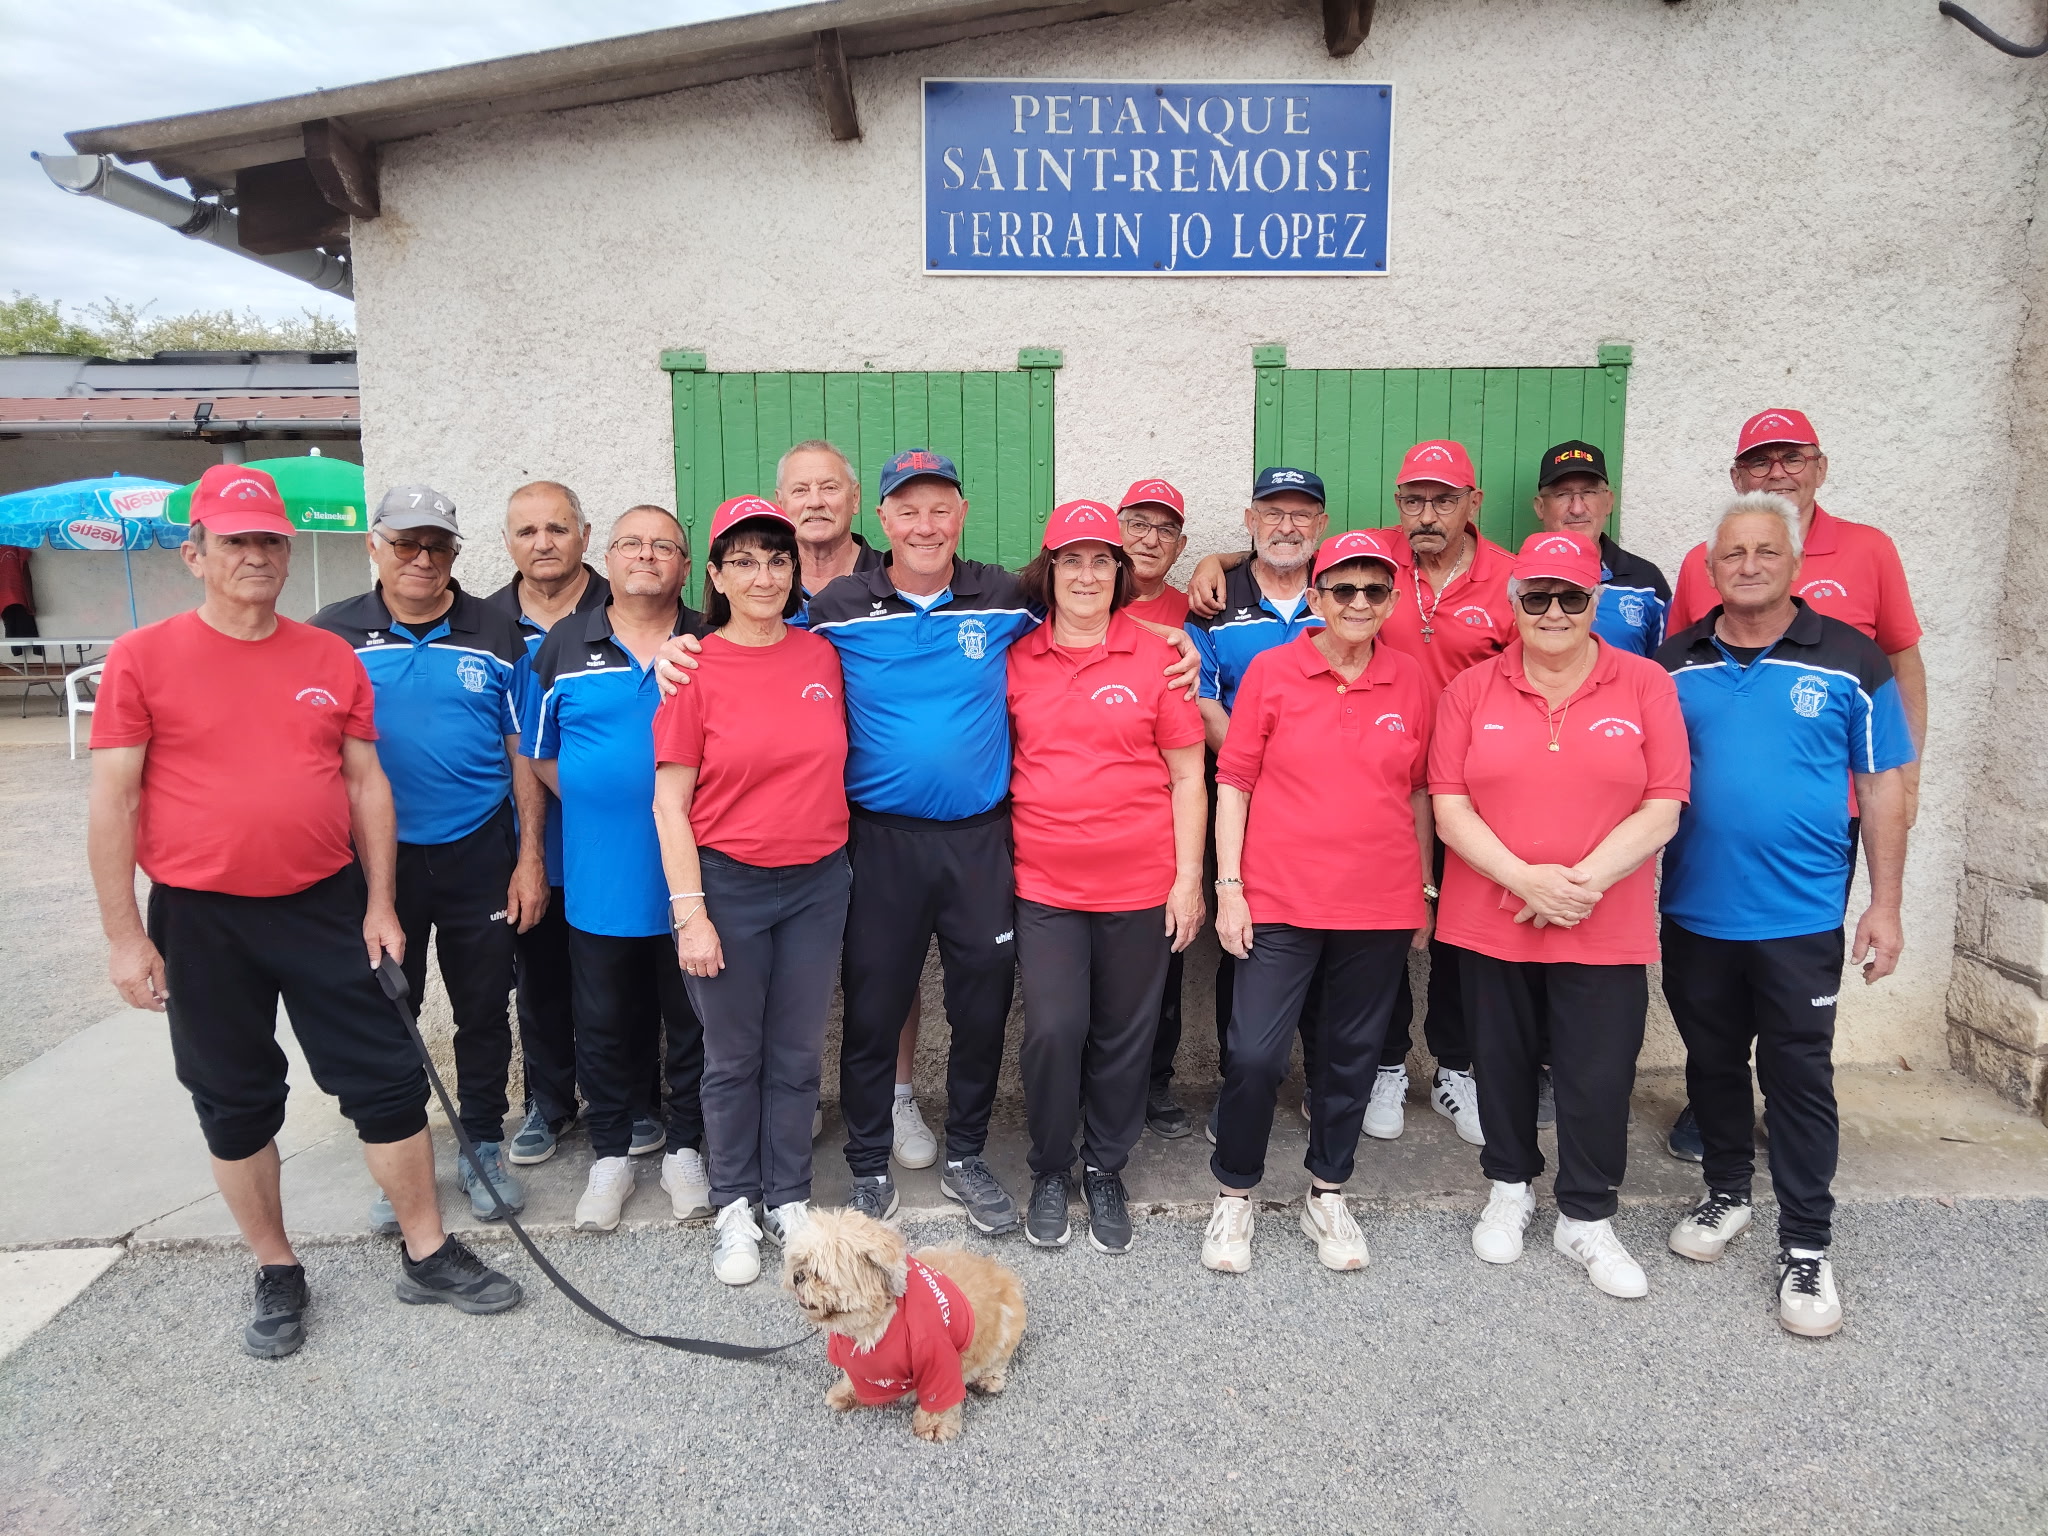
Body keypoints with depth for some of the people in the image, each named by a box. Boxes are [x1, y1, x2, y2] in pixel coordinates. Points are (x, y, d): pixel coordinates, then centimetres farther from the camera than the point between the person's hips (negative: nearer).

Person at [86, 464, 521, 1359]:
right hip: (201, 921, -1)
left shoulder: (332, 658, 3)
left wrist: (378, 905, 3)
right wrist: (124, 935, -5)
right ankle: (276, 1274, 31)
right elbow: (113, 803, -4)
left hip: (326, 907, 2)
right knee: (235, 1105, 12)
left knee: (387, 1079, 5)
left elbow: (366, 783, 6)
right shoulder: (144, 659, -4)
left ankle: (427, 1254, 22)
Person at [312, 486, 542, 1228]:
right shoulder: (334, 634, 0)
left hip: (479, 856, 0)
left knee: (484, 1011, 10)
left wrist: (530, 857, -3)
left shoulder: (497, 635, 0)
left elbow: (523, 753, 1)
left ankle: (484, 1148, 27)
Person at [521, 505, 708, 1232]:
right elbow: (535, 753, 8)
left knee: (691, 1020, 11)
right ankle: (610, 1154, 29)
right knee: (603, 1022, 12)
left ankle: (684, 1147, 29)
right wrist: (596, 804, -3)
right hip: (599, 880, 1)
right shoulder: (562, 648, 3)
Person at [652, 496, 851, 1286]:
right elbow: (669, 804, -7)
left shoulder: (821, 656, 2)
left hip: (817, 881, 3)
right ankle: (736, 1206, 29)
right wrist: (689, 913, -11)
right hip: (728, 884, -3)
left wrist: (839, 854, 6)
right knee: (734, 1057, 11)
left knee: (798, 1054, 13)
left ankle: (789, 1199, 30)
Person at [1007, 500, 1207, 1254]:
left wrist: (1189, 878, -2)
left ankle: (1105, 1172, 30)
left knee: (1124, 1036, 9)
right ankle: (1049, 1173, 20)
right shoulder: (1015, 660, 3)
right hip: (1043, 885, 0)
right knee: (1053, 1030, -4)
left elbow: (1186, 776, 2)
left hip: (1139, 885, 0)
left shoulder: (1156, 658, 0)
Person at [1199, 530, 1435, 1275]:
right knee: (1255, 1055, -3)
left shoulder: (1412, 683, 4)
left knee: (1352, 1053, 13)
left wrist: (1423, 894, 11)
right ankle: (1234, 1195, 19)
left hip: (1380, 907, 3)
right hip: (1279, 900, -2)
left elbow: (1419, 795, 11)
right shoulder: (1270, 670, -3)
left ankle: (1327, 1194, 32)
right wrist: (1229, 886, -7)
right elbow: (1233, 783, -2)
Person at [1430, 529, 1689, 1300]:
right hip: (1492, 922, 1)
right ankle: (1509, 1187, 38)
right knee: (1503, 1062, 15)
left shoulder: (1646, 685, -1)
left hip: (1607, 931, -1)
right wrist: (1525, 879, -17)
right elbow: (1450, 808, -5)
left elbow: (1663, 809, -5)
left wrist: (1585, 879, -16)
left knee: (1598, 1077, 6)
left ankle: (1586, 1219, 27)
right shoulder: (1471, 689, 1)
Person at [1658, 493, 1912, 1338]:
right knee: (1712, 1062, 16)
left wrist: (1885, 904, -3)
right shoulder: (1674, 664, 3)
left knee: (1798, 1076, 4)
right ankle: (1726, 1192, 36)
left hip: (1800, 918, -2)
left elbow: (1884, 786, 0)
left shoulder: (1850, 660, -3)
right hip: (1692, 913, 3)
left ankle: (1806, 1247, 17)